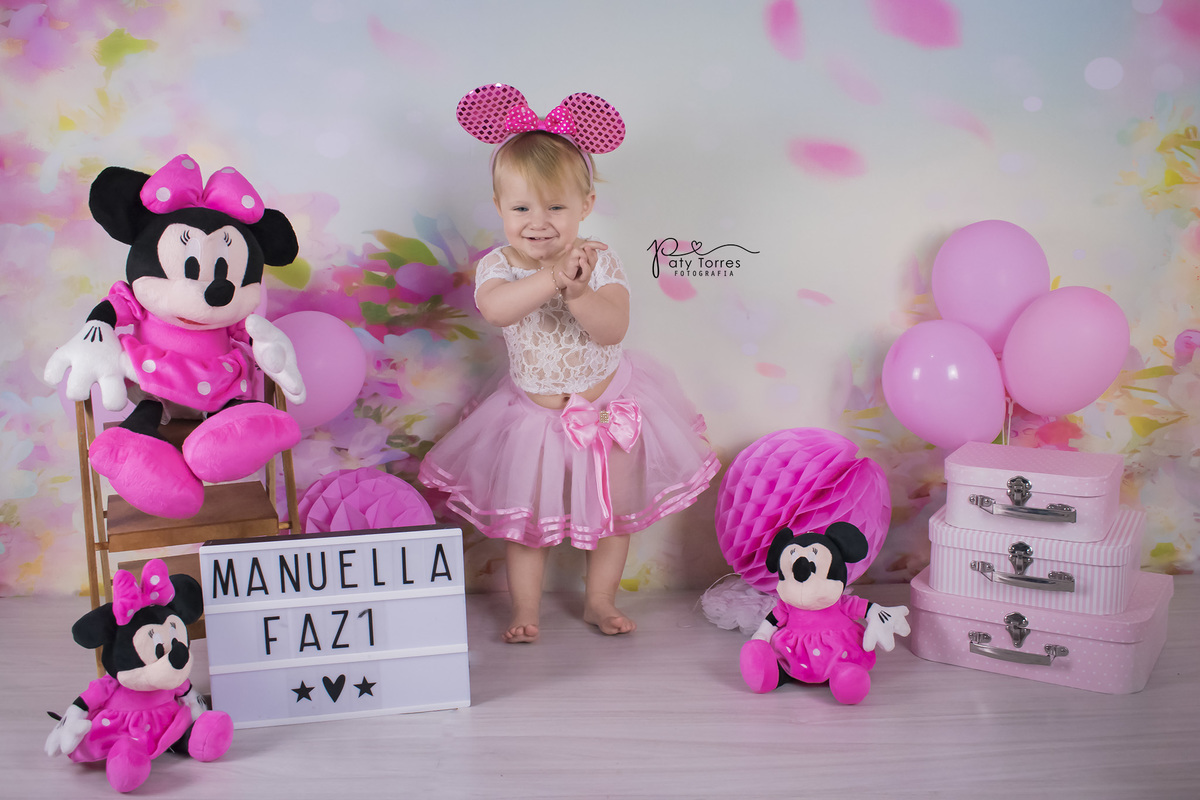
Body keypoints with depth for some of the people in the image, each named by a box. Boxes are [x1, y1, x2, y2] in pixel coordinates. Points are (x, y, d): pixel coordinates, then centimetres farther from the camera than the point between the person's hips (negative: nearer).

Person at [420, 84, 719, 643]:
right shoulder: (498, 266, -14)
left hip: (608, 403, 1)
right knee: (525, 519, 10)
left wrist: (578, 294, -44)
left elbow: (613, 329, -27)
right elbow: (495, 308, -37)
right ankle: (525, 611, 30)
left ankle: (599, 600, 37)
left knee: (614, 512, 16)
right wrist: (551, 277, -48)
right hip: (535, 412, 0)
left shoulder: (599, 261, -15)